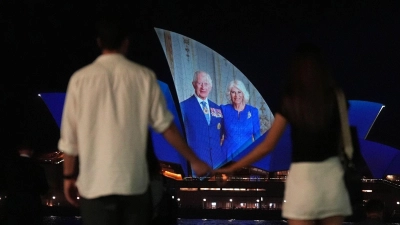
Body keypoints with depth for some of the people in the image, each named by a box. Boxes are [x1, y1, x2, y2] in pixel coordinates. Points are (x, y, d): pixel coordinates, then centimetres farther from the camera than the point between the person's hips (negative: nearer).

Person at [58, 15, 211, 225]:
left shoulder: (81, 79, -2)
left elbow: (69, 136, 1)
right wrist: (194, 160, 13)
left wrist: (69, 176, 13)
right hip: (134, 181, 1)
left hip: (95, 182, -1)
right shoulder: (144, 76, 0)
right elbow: (165, 125, 3)